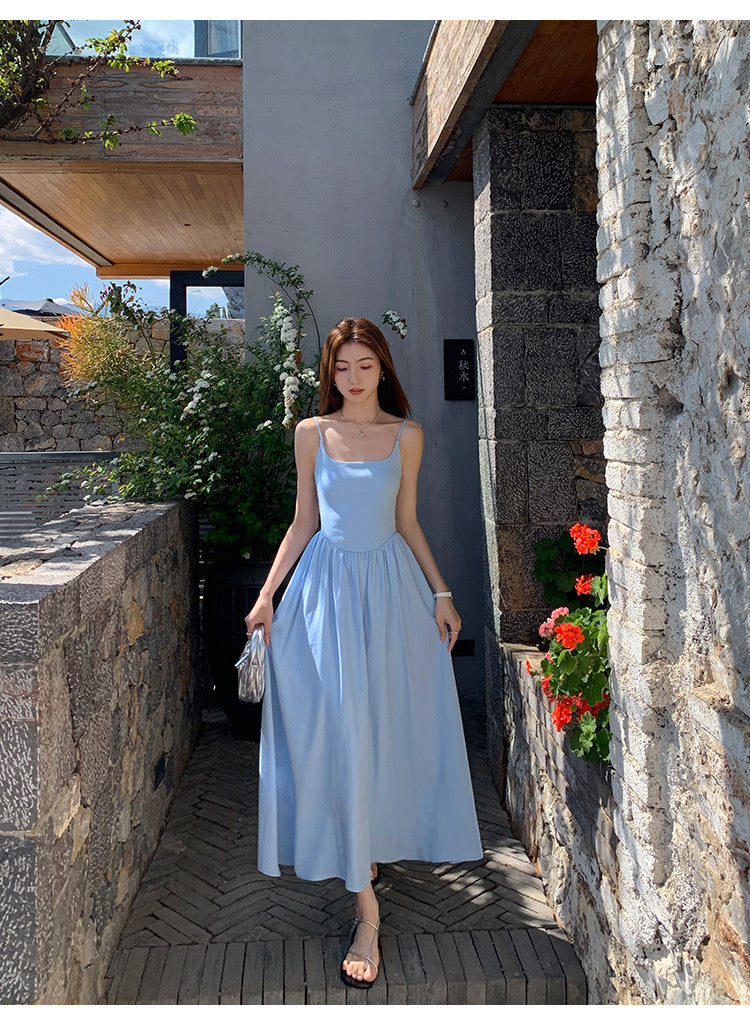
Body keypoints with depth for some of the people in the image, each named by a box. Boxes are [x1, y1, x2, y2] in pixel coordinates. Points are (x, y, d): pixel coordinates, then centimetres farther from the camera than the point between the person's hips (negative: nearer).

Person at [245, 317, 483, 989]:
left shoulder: (407, 435, 4)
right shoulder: (311, 433, 2)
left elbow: (407, 522, 8)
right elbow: (303, 523, 5)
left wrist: (441, 593, 4)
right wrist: (268, 593, -2)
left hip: (392, 586, 1)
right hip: (328, 584, -1)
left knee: (390, 725, 7)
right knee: (340, 732, -4)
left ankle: (373, 847, 33)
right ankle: (366, 908, 3)